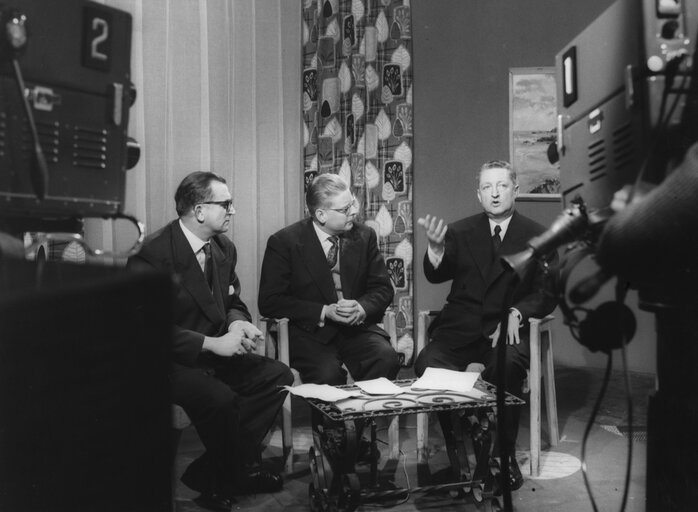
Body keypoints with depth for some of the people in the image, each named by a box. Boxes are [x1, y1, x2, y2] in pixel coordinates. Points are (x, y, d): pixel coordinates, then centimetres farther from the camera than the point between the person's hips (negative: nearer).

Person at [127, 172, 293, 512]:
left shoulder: (224, 248, 5)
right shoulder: (152, 254, -18)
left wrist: (237, 323, -9)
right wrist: (213, 343, -27)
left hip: (215, 352, 8)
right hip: (167, 361, -8)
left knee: (278, 376, -8)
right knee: (220, 398, -33)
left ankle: (211, 473, -3)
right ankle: (237, 474, -1)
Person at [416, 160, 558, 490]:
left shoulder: (537, 237, 10)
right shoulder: (461, 232, 13)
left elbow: (547, 292, 4)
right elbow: (435, 276, -2)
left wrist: (516, 313, -16)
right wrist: (436, 247, -25)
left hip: (507, 329, -1)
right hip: (461, 327, 2)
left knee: (507, 366, -35)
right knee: (427, 363, -27)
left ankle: (504, 457, -14)